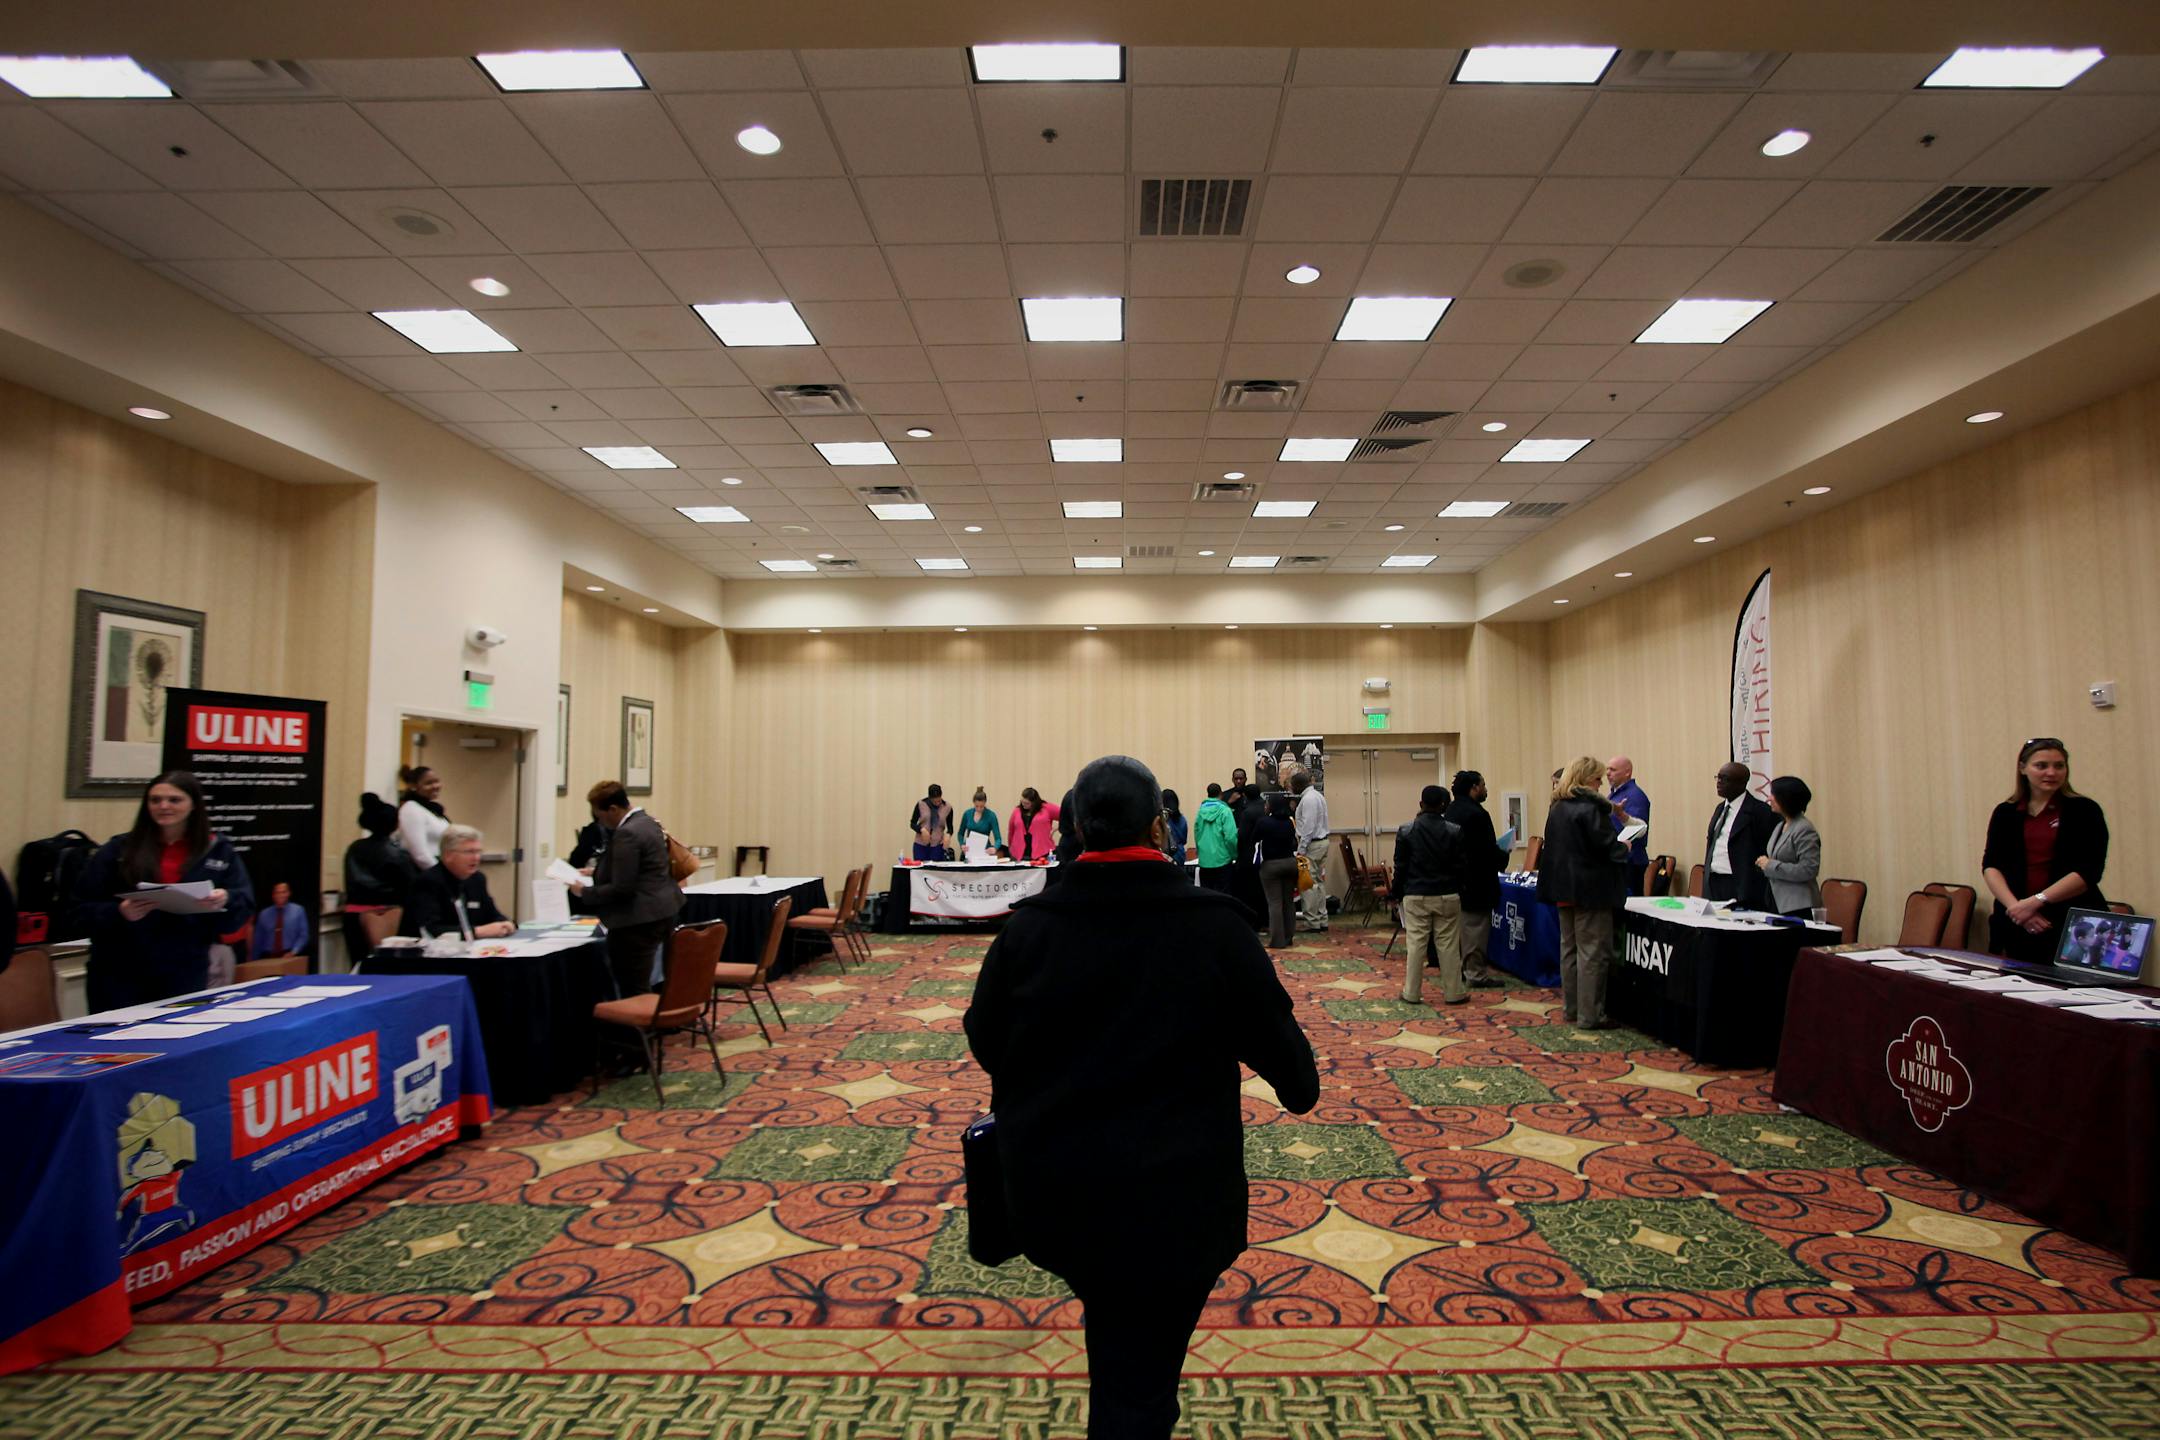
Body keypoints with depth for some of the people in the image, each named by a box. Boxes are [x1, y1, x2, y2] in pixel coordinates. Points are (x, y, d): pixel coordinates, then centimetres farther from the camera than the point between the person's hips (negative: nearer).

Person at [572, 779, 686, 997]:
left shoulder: (627, 834, -19)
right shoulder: (646, 820, 12)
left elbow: (620, 889, -20)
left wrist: (585, 892, -7)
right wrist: (597, 871, 20)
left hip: (639, 920, -10)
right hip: (660, 912, 10)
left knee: (634, 990, -5)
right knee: (642, 986, 16)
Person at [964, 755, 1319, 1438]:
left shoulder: (1030, 925, -9)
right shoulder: (1214, 924, -13)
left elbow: (984, 1037, 4)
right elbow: (1272, 1031, -1)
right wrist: (1300, 1088, 21)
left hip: (1050, 1187, 3)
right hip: (1175, 1193, -2)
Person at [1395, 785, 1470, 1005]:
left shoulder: (1406, 832, -4)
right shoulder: (1455, 831, -4)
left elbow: (1400, 867, -1)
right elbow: (1463, 866, -1)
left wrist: (1399, 892, 9)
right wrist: (1462, 888, 11)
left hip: (1415, 896, 0)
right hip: (1447, 896, 0)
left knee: (1415, 944, 3)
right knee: (1448, 945, 6)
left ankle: (1411, 993, 9)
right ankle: (1453, 992, 12)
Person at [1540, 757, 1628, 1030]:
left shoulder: (1557, 808, 10)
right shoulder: (1590, 807, -16)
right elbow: (1606, 845, -18)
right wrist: (1624, 848, 3)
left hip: (1563, 887, 9)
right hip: (1590, 889, -8)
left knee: (1569, 948, 14)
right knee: (1593, 952, -2)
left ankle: (1570, 1009, 21)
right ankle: (1589, 1015, 1)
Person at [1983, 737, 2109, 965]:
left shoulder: (2084, 810, 1)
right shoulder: (2005, 813, 8)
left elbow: (2088, 871, -8)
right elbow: (1991, 866, 0)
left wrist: (2035, 901, -17)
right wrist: (2016, 906, -15)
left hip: (2074, 923, -2)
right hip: (2015, 924, 2)